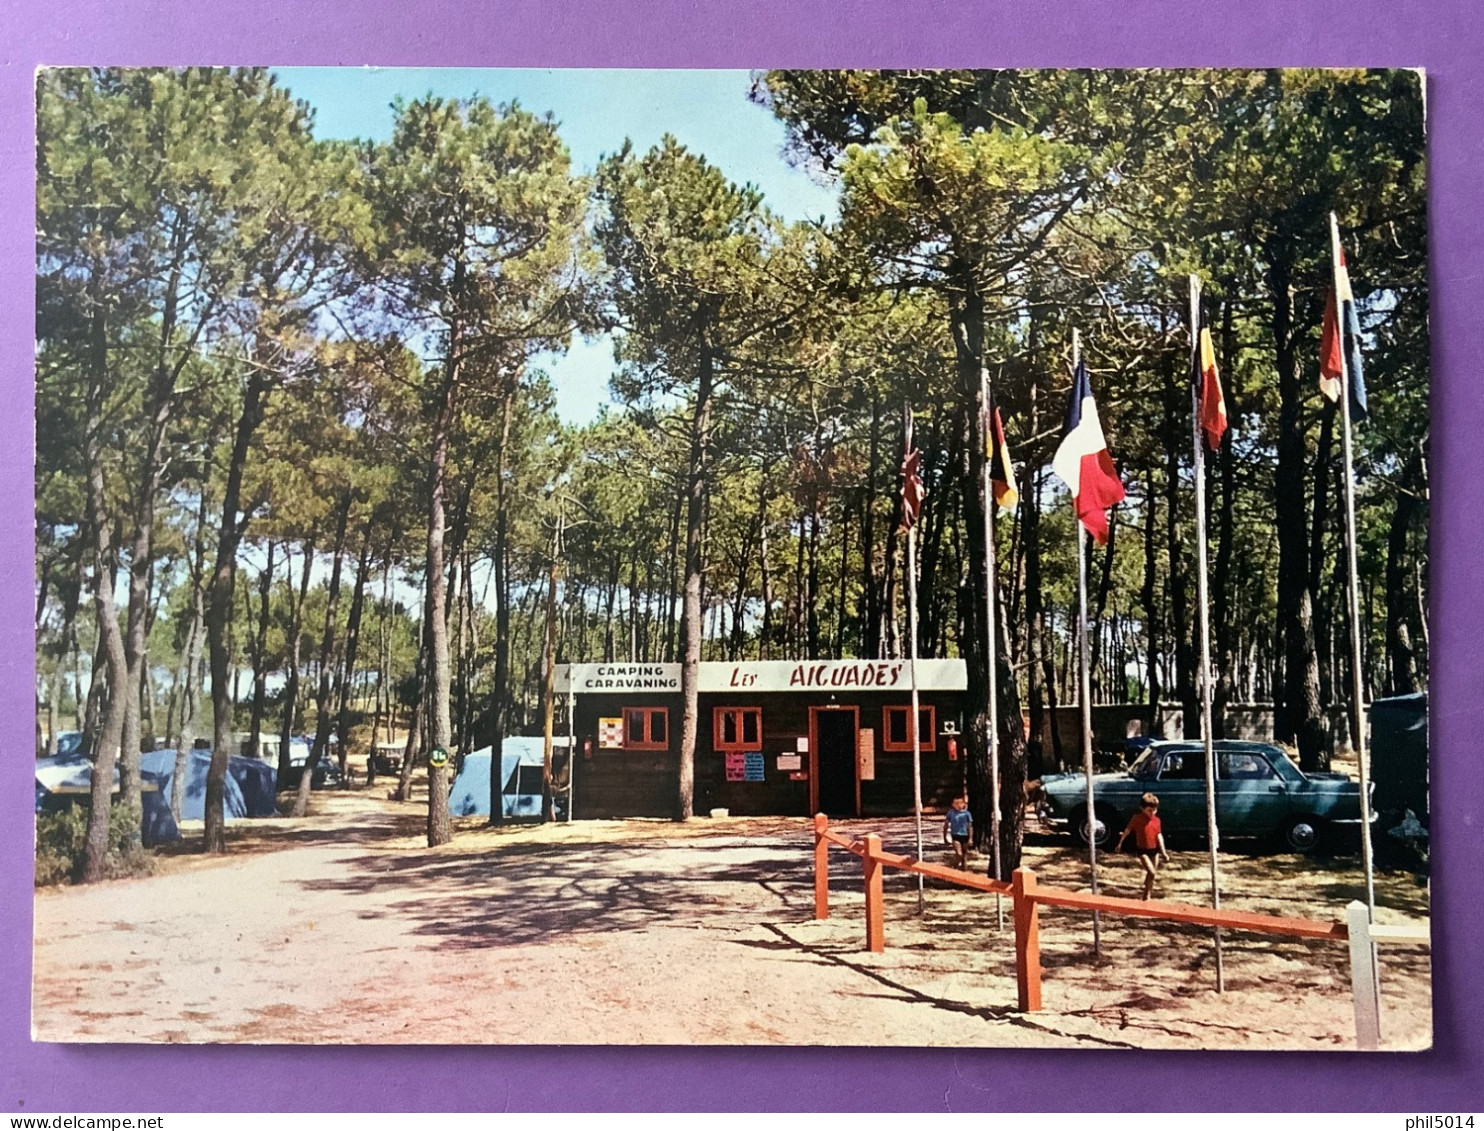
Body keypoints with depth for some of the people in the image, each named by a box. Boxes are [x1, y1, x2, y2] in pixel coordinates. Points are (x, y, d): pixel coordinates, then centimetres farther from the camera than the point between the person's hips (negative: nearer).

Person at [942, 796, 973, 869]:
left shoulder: (967, 813, -3)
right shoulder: (951, 813, -3)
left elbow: (970, 827, 1)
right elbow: (946, 826, 6)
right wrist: (945, 837, 7)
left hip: (965, 836, 2)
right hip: (956, 836, -2)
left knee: (965, 854, 12)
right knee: (959, 854, -15)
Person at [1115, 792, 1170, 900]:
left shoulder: (1157, 820, -1)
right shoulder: (1137, 818, -11)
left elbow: (1159, 836, -1)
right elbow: (1127, 830, -1)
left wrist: (1164, 852, -6)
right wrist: (1120, 843, 6)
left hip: (1154, 850, 5)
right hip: (1142, 850, -4)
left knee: (1152, 874, 10)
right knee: (1151, 872, -16)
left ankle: (1147, 896, 24)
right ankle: (1146, 897, -4)